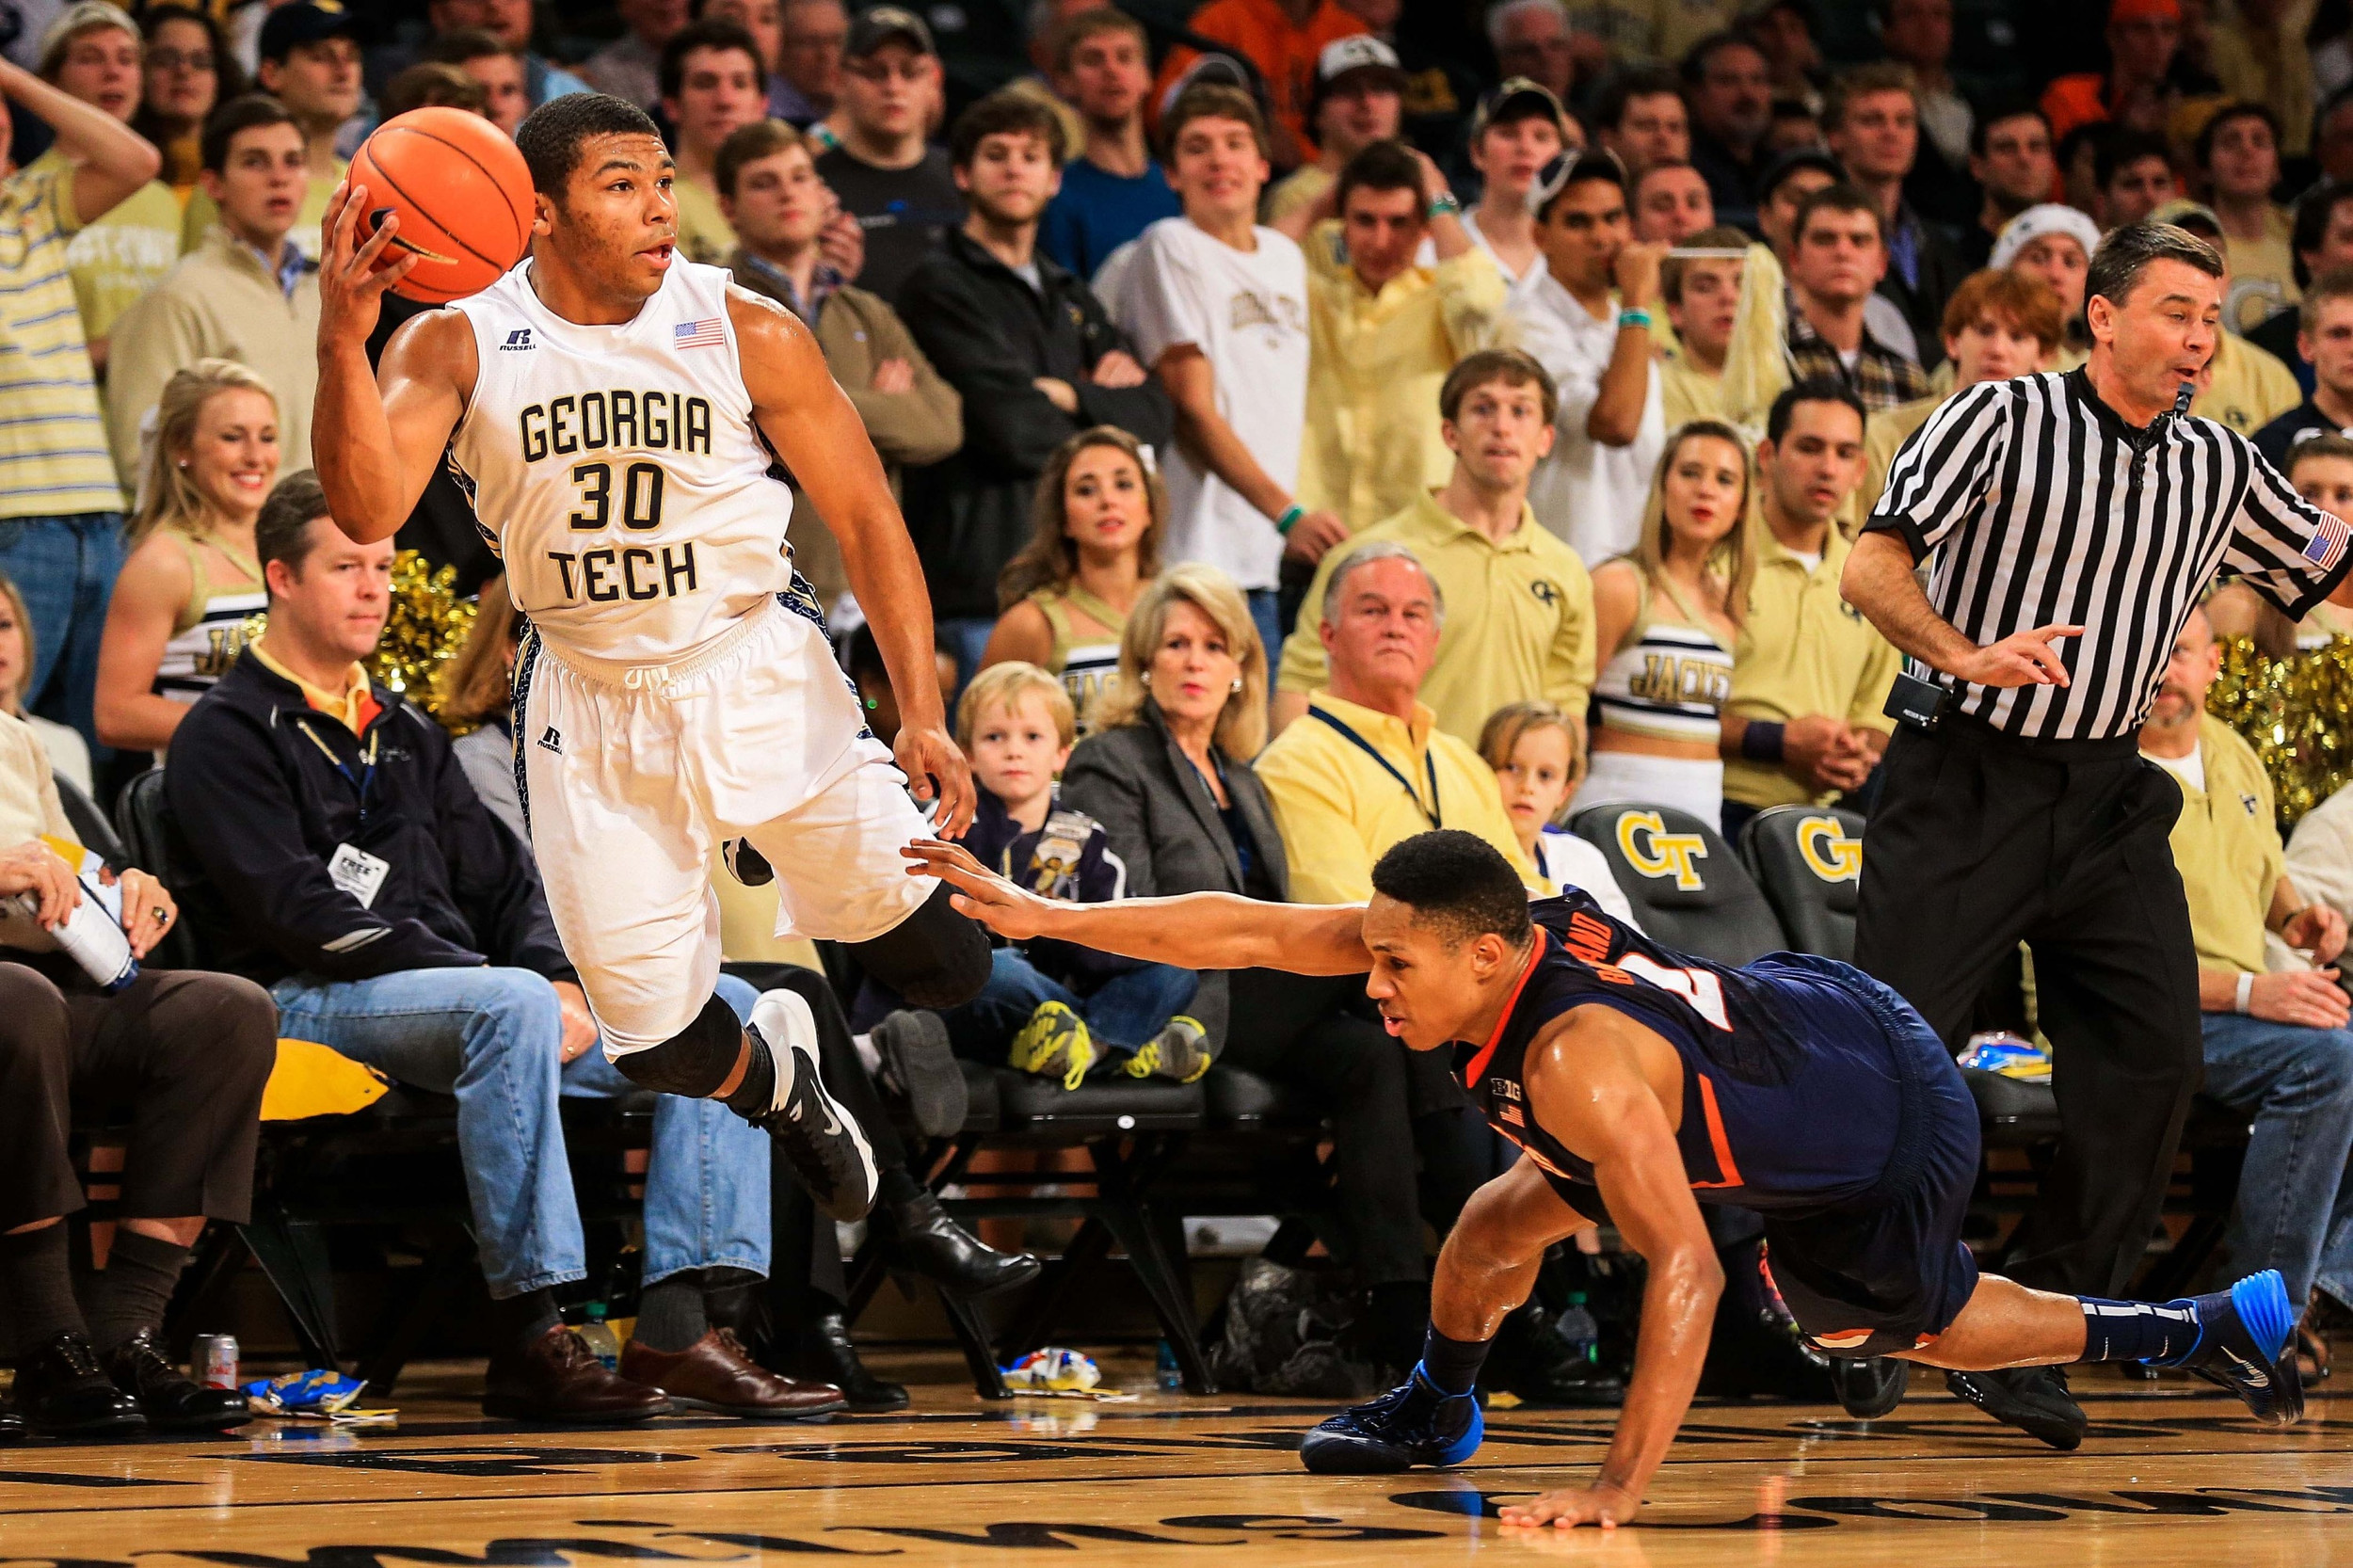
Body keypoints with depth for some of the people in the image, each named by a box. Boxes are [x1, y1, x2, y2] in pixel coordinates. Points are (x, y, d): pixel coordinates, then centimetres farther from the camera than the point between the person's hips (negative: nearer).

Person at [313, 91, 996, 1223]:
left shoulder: (745, 334, -10)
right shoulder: (458, 345, -10)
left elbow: (864, 520, -4)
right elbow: (365, 513, -22)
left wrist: (923, 716, -11)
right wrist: (342, 341, -37)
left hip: (759, 682, 0)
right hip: (587, 705, 0)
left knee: (942, 972, -1)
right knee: (664, 1052, 3)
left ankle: (784, 845, 32)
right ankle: (774, 1079, 41)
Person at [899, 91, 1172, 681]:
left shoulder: (1071, 298, 23)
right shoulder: (941, 287, -2)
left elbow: (1154, 418, 11)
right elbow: (1014, 430, -12)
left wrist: (1071, 396, -6)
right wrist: (1104, 412, 7)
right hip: (981, 582, -7)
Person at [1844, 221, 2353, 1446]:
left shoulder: (2220, 468, 9)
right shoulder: (2000, 419, -6)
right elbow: (1870, 566, -12)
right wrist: (1964, 655, -27)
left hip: (2106, 799, 5)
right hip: (1963, 782, -5)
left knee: (2153, 1058, -5)